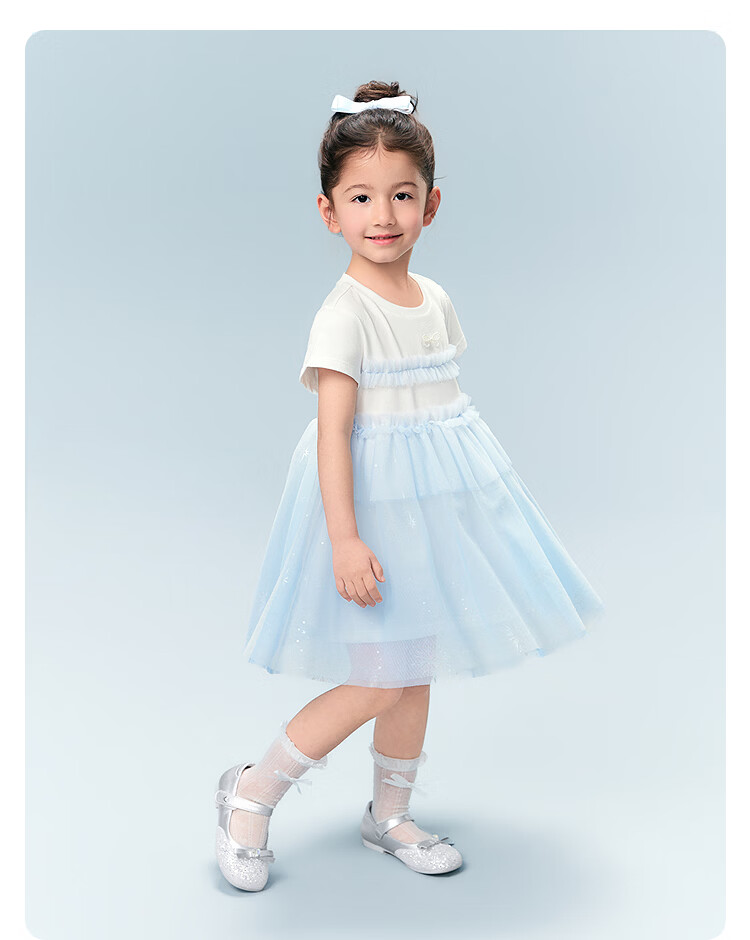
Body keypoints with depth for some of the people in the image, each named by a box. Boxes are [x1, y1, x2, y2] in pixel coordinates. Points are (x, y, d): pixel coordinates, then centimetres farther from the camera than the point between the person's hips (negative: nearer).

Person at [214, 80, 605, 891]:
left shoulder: (435, 300, 7)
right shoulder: (344, 313, -17)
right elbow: (332, 431, -22)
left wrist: (467, 497, 20)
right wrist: (344, 538, -28)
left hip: (436, 504, 8)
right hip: (374, 501, -7)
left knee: (415, 672, 15)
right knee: (382, 680, -4)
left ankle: (389, 816, 33)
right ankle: (251, 794, 13)